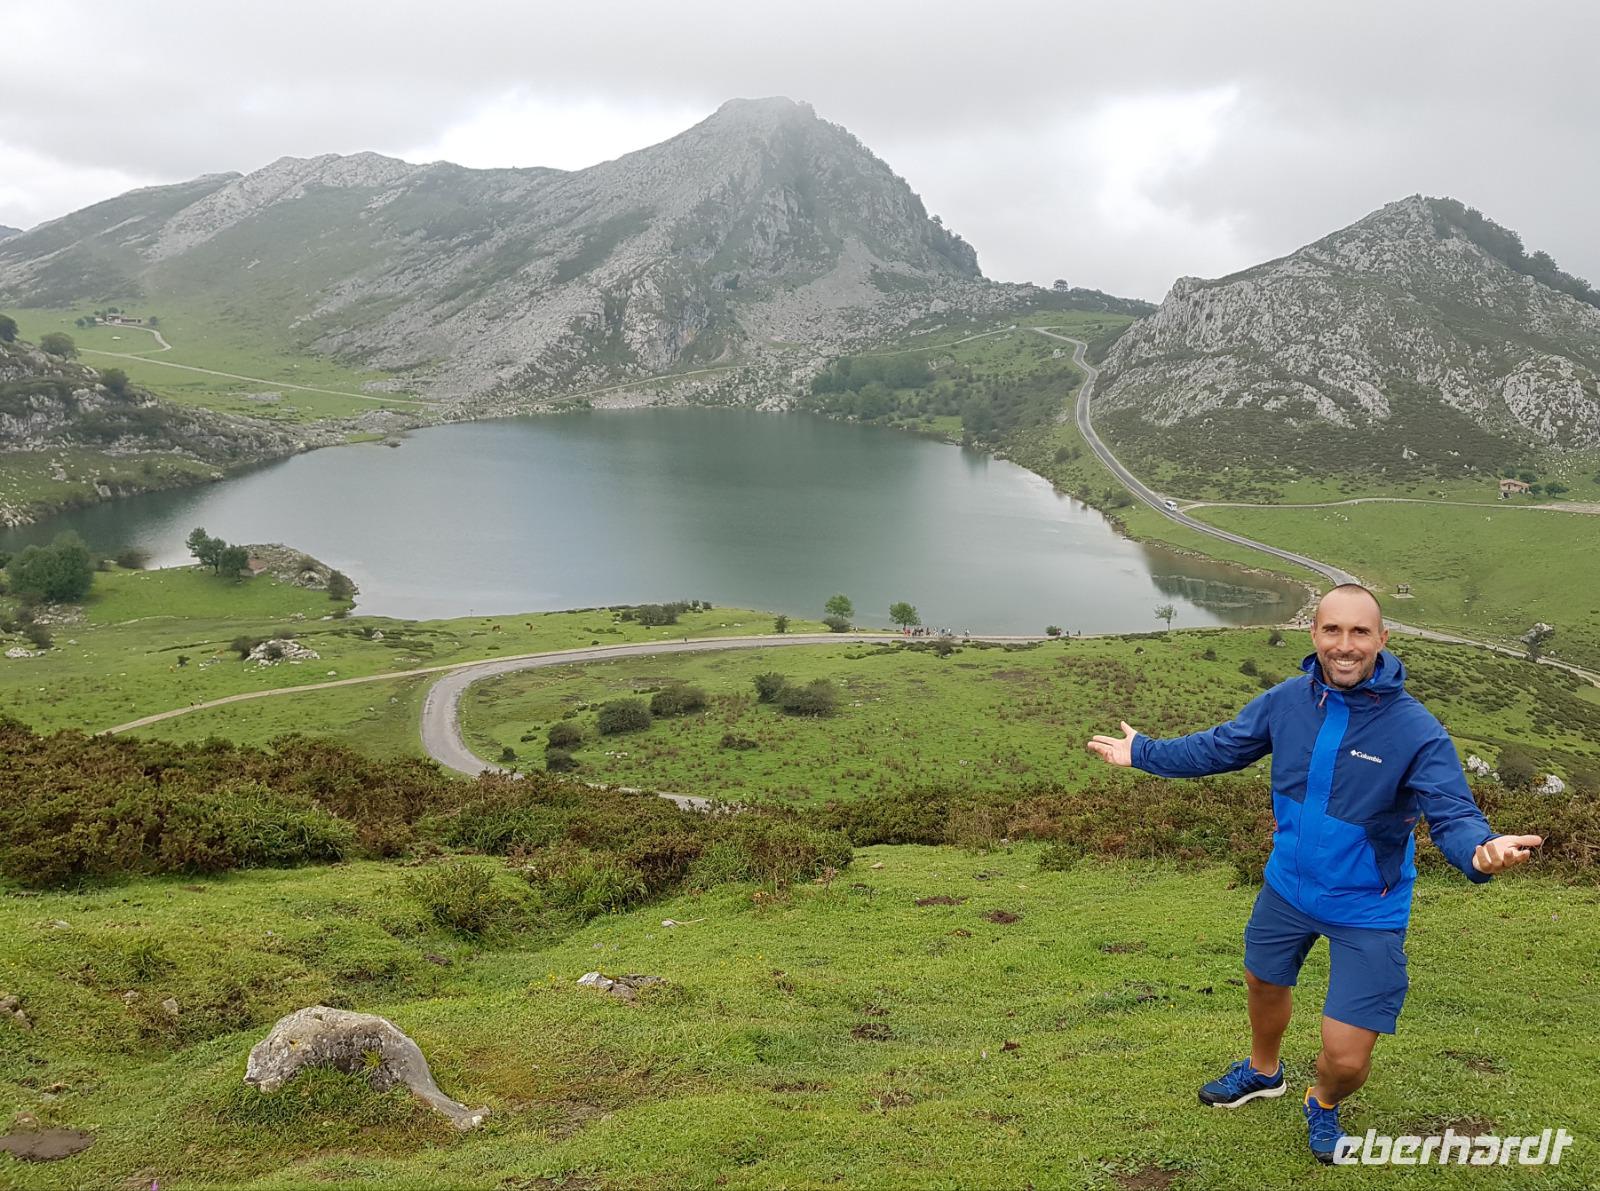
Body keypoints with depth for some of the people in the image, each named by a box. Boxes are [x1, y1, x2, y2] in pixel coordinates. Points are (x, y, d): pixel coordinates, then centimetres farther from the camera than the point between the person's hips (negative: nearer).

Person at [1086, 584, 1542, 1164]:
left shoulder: (1416, 729, -25)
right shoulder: (1288, 700, -12)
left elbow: (1452, 812, -27)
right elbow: (1221, 747, 3)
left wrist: (1479, 851, -50)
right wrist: (1142, 753, 8)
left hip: (1367, 910, -4)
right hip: (1288, 886, 4)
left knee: (1346, 1059, -4)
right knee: (1263, 984, 27)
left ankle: (1324, 1104, 36)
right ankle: (1263, 1072, 61)